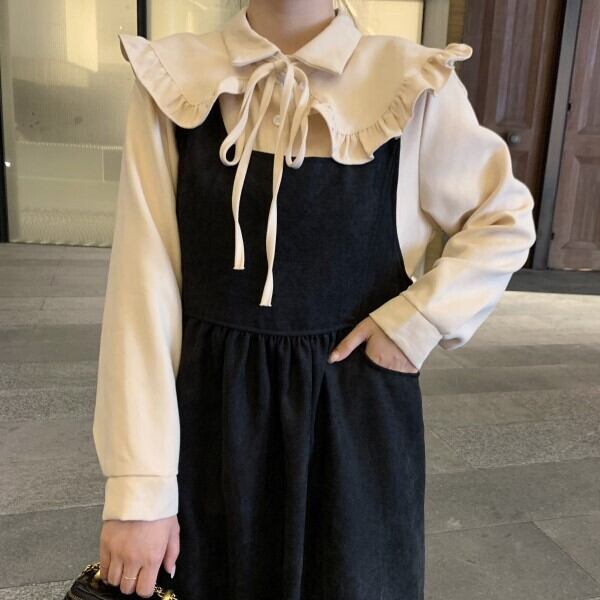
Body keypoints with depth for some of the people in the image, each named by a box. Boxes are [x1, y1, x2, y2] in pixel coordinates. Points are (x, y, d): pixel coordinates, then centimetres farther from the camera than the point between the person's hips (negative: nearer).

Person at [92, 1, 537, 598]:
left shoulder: (411, 86, -7)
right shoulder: (172, 81, -5)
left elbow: (506, 219, 6)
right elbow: (144, 287, -9)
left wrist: (419, 318, -10)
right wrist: (138, 486, -11)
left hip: (357, 418, 0)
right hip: (210, 415, 1)